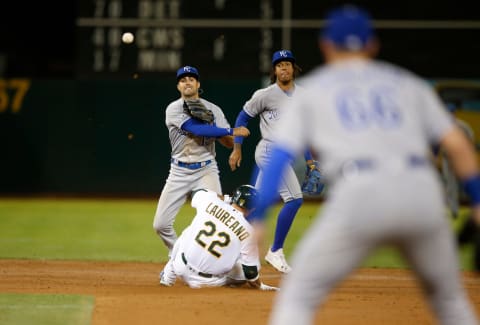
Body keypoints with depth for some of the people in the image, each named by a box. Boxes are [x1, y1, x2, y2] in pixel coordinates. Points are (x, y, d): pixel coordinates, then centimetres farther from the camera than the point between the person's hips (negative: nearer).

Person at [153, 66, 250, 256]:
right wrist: (232, 131, -18)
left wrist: (206, 120, -19)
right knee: (160, 224, -1)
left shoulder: (213, 110, 4)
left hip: (206, 170, 0)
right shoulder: (174, 109, -4)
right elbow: (197, 130, -19)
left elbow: (229, 143, -4)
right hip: (179, 172, 0)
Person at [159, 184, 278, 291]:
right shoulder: (248, 232, -12)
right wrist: (260, 286, 11)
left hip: (182, 269, 2)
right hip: (210, 282, -2)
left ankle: (168, 276, 39)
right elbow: (250, 269, -7)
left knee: (187, 233, 32)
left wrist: (221, 199, 30)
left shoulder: (210, 202, -6)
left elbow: (198, 193, 20)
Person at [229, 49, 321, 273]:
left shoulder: (302, 96, 11)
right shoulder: (266, 95, -7)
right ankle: (276, 252, -7)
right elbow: (243, 117, 2)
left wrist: (309, 160, 14)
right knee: (295, 198, -15)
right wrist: (236, 149, 0)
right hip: (270, 152, -7)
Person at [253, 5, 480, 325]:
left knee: (297, 298, 6)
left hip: (359, 194, -2)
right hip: (422, 191, 2)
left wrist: (255, 220, 6)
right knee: (449, 298, 22)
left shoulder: (309, 89, 20)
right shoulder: (409, 83, 24)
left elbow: (278, 156, 8)